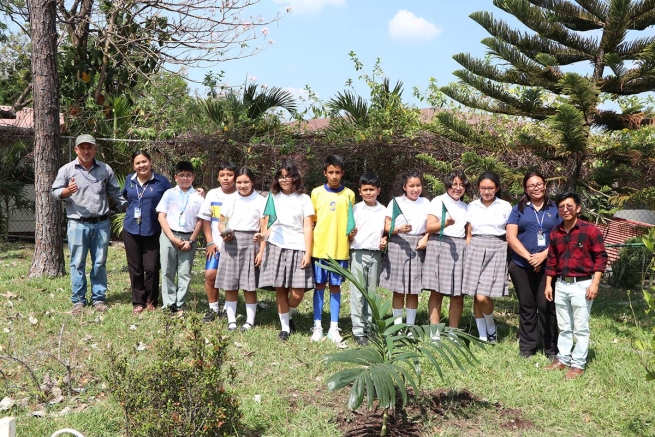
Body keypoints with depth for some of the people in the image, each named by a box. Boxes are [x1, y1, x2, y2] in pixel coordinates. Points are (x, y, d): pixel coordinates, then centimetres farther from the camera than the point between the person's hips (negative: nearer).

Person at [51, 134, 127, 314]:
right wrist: (66, 191, -19)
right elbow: (55, 192, 2)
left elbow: (115, 193, 14)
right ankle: (78, 301, 11)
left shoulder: (105, 169, 7)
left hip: (101, 224, 2)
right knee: (78, 263, 2)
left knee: (100, 263, 8)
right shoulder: (66, 170, 0)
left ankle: (99, 299, 18)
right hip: (78, 224, -2)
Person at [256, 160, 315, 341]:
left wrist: (308, 254, -7)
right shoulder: (273, 198, 13)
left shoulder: (303, 199, 6)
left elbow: (308, 228, 2)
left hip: (297, 249, -1)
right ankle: (284, 327, 13)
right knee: (280, 289, -1)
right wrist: (262, 235, -9)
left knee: (297, 293, -9)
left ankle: (288, 316, 20)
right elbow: (268, 224, 13)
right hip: (276, 248, 2)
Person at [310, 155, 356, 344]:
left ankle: (334, 328, 13)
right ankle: (317, 326, 14)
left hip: (340, 249, 0)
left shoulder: (349, 194, 5)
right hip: (319, 248, 0)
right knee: (319, 286, 6)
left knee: (335, 287, 6)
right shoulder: (317, 192, 4)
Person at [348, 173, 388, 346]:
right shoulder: (356, 209, -1)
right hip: (358, 253, -3)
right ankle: (358, 330, 1)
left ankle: (369, 326, 18)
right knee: (357, 293, -3)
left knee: (372, 292, 9)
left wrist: (384, 240, -2)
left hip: (375, 254, 3)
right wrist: (351, 235, -23)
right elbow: (348, 234, -1)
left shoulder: (383, 210, 8)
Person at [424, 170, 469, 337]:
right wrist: (445, 223, -23)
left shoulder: (465, 207, 20)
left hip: (460, 249, 5)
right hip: (440, 246, -4)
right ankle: (435, 333, 2)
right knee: (436, 293, -4)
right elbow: (429, 227, -6)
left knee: (458, 295, 1)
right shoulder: (438, 201, 4)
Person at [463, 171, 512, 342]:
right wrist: (466, 254, 6)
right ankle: (482, 336, 14)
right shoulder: (472, 206, 10)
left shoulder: (505, 207, 4)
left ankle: (491, 327, 16)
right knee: (476, 297, 1)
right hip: (475, 250, 3)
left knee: (483, 297, -12)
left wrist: (510, 256, -3)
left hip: (496, 251, -2)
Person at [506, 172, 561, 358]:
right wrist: (529, 256, -10)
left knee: (546, 305, -3)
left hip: (548, 265, -1)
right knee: (526, 306, 8)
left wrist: (543, 255, -11)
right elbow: (511, 237, 0)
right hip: (521, 266, 1)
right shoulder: (518, 209, 9)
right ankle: (527, 347, 16)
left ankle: (551, 348, 8)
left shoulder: (555, 209, 9)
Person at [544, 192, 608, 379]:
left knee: (580, 328, 2)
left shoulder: (590, 230, -8)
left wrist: (595, 283, -13)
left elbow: (601, 257, -8)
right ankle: (563, 359, 24)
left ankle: (578, 364, 10)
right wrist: (549, 284, 11)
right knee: (564, 326, 14)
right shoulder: (555, 232, 7)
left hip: (582, 285, -5)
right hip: (561, 285, 5)